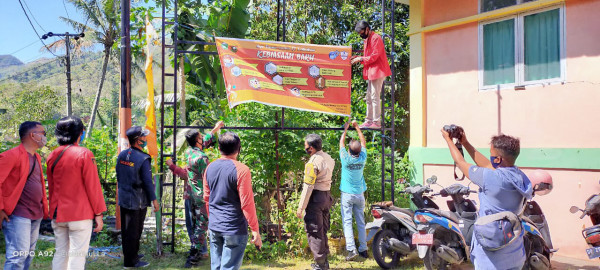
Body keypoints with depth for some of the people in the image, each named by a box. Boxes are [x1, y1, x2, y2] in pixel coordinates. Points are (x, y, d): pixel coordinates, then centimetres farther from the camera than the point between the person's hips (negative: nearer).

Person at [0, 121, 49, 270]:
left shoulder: (37, 158, 16)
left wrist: (44, 208, 15)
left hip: (35, 215, 9)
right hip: (17, 215, -8)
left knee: (28, 254, 13)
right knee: (18, 255, -10)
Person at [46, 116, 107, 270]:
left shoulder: (52, 156, 6)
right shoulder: (84, 154, -12)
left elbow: (51, 187, 14)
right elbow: (93, 186, -10)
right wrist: (98, 213, -4)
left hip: (58, 214, 6)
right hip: (80, 215, -6)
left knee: (60, 254, 14)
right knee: (77, 256, -1)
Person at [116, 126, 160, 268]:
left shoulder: (122, 155, 3)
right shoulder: (143, 159, -19)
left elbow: (119, 176, 12)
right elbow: (147, 182, -17)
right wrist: (154, 200, -8)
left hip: (123, 199, 7)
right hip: (137, 201, -7)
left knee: (126, 229, 18)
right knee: (134, 231, 3)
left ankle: (130, 255, 33)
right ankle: (130, 261, 13)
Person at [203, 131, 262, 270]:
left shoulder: (210, 168, 5)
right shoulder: (241, 170, -14)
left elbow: (206, 198, 13)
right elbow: (247, 203, -15)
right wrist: (255, 230, -8)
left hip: (214, 228, 6)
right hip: (234, 230, -6)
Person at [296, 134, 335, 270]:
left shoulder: (313, 163, -18)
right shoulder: (328, 158, 9)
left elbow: (308, 186, -19)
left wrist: (301, 207, -15)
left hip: (315, 197, -9)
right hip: (326, 197, 9)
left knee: (314, 232, 0)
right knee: (323, 230, 17)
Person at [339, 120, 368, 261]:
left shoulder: (346, 158, -14)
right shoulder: (362, 158, -6)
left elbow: (341, 142, 2)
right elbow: (364, 142, 10)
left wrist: (346, 129, 15)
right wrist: (357, 127, 17)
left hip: (347, 194, -3)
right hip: (360, 194, 3)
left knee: (347, 222, -4)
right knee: (361, 222, 10)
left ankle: (351, 249, -13)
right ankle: (363, 249, 13)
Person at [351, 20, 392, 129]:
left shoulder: (376, 38, -10)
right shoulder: (367, 40, 20)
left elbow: (374, 56, -17)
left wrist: (361, 59, -14)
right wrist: (358, 58, 6)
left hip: (377, 71, -10)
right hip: (371, 72, 10)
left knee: (375, 97, -11)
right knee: (369, 98, 11)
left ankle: (377, 122, -8)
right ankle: (369, 121, 16)